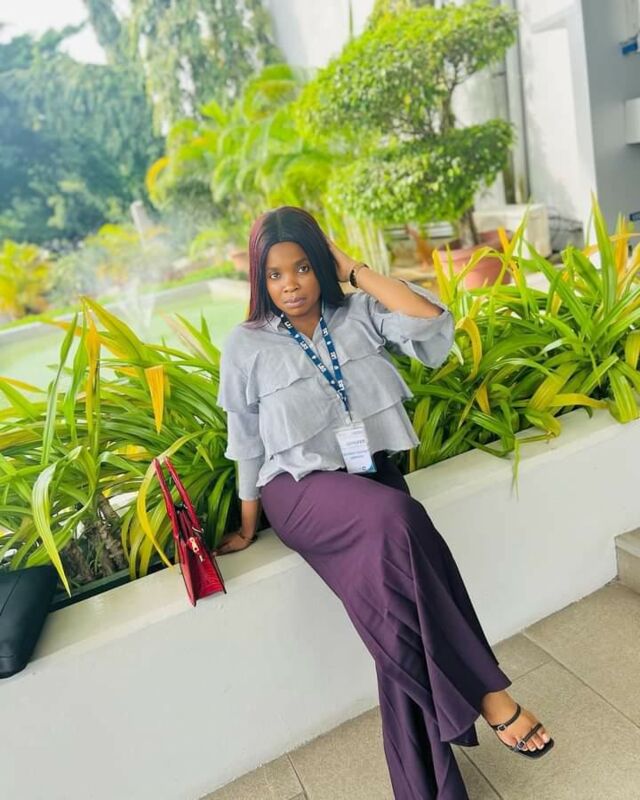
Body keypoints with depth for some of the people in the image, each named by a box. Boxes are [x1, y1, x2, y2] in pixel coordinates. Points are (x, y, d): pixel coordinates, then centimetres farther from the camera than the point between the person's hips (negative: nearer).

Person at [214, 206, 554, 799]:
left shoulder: (358, 314, 4)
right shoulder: (246, 346, 0)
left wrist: (354, 270, -7)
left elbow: (433, 323, -13)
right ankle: (485, 689, -19)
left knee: (393, 598, -24)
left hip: (371, 476, 3)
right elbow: (247, 446, 6)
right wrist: (248, 528, 11)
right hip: (302, 486, -2)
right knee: (395, 521, -34)